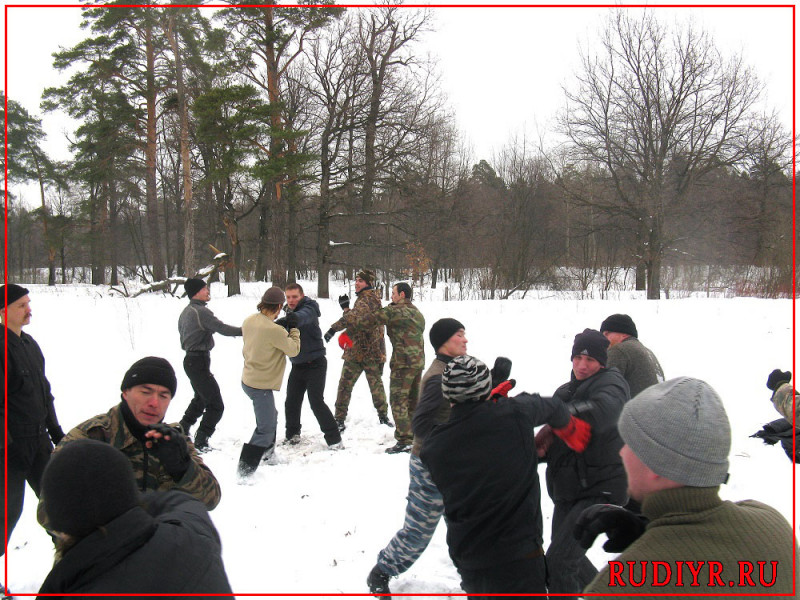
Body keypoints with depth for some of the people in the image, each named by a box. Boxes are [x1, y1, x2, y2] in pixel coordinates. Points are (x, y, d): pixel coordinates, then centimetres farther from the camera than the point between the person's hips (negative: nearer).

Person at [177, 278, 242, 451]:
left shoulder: (186, 312, 12)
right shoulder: (200, 311, -19)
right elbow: (223, 329, -23)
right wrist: (244, 330, -17)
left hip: (190, 359, 10)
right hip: (199, 361, -10)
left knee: (201, 398, 28)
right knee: (216, 405, -6)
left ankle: (182, 430, 36)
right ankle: (200, 443, -2)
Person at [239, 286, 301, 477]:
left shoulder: (249, 321, -3)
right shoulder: (274, 330, -28)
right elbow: (293, 350, -13)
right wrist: (293, 329, -1)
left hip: (248, 380, 9)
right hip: (261, 385, -9)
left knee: (270, 416, 27)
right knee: (265, 429, 0)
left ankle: (267, 454, 43)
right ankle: (245, 470, 2)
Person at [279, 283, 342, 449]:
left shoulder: (309, 308, -15)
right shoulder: (289, 312, 9)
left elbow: (304, 316, -40)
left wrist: (291, 319, -63)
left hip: (314, 364, -7)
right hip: (297, 365, 7)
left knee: (316, 402, -11)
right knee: (292, 402, 10)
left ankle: (334, 439, -2)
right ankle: (292, 434, 31)